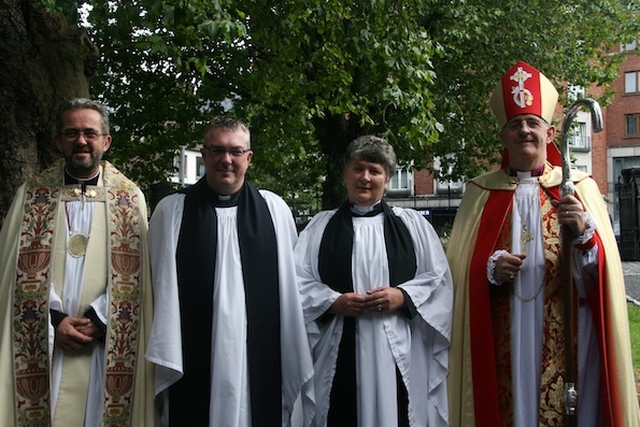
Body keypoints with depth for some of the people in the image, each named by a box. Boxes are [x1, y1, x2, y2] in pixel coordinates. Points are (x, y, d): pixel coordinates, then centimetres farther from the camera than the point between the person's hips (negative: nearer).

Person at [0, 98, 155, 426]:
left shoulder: (130, 198, 5)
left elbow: (135, 274, 1)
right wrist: (54, 321, -7)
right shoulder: (31, 194, 7)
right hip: (41, 346, 1)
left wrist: (98, 319, -10)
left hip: (105, 348, 0)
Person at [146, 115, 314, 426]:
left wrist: (295, 363, 4)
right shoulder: (171, 211, 3)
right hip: (192, 369, 0)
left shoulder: (275, 210, 5)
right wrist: (164, 361, -2)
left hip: (261, 365, 1)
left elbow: (290, 287, 6)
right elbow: (159, 286, 2)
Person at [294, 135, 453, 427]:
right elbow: (299, 282, 4)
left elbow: (440, 280, 6)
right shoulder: (321, 226, 11)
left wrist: (402, 296, -11)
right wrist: (333, 302, -12)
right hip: (341, 353, 0)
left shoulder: (412, 224, 12)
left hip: (399, 353, 0)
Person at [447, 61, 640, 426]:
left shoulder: (579, 189, 6)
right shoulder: (482, 193, 9)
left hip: (563, 339, 0)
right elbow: (460, 267, 6)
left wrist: (584, 233, -20)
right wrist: (489, 269, -14)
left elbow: (603, 273, -2)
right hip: (502, 343, 1)